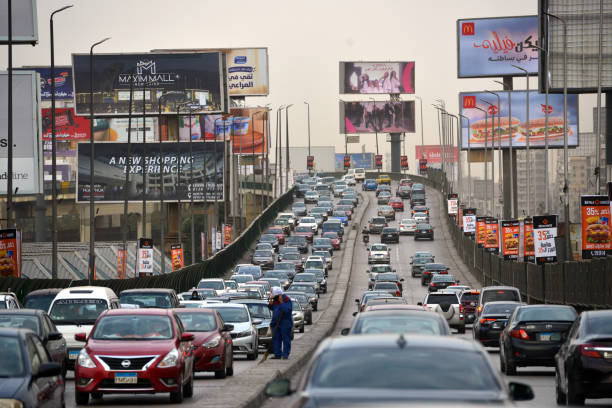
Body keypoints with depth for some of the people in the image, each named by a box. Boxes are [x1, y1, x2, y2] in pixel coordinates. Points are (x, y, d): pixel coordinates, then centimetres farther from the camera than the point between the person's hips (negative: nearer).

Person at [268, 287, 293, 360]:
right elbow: (272, 308, 21)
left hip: (285, 323, -7)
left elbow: (287, 310, -26)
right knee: (276, 339, 6)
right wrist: (270, 304, 1)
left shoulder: (287, 300, -13)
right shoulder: (275, 300, 9)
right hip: (276, 323, 7)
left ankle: (285, 355, 1)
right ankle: (277, 354, 11)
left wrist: (281, 302, -26)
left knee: (286, 339, -2)